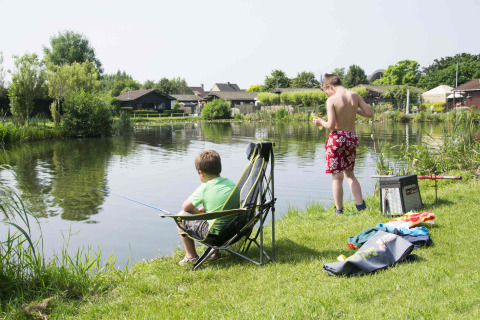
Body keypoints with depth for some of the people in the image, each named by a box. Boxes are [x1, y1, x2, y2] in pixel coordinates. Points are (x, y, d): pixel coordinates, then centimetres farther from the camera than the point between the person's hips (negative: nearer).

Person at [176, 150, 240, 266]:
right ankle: (215, 249, 30)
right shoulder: (232, 184, 3)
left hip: (213, 233, -6)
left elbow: (185, 207, -2)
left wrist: (199, 212, 15)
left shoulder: (204, 188, -13)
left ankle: (191, 256, 16)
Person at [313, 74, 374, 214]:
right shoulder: (355, 95, 1)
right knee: (349, 174, 21)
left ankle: (339, 210, 11)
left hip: (336, 138, -5)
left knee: (337, 177, 4)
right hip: (352, 138, 5)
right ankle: (360, 205, 16)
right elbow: (370, 113, 2)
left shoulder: (331, 100, -12)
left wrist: (321, 122, 2)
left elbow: (331, 125, -18)